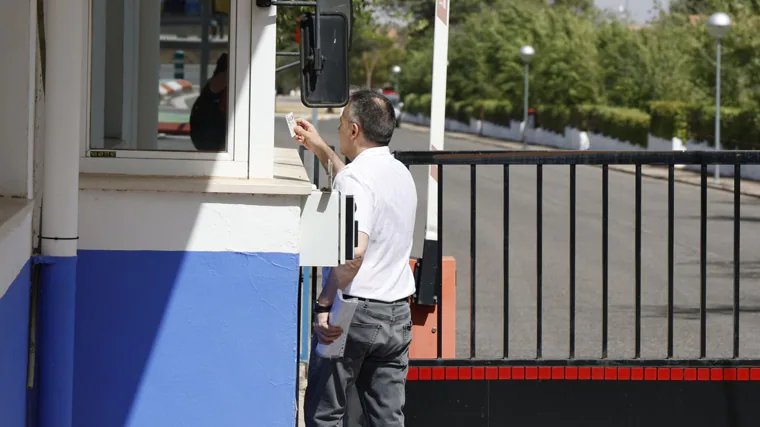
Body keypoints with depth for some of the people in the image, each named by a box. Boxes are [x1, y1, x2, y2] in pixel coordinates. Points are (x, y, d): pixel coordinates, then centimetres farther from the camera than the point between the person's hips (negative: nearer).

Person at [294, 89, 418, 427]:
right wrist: (320, 148, 38)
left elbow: (354, 250, -29)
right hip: (398, 313, 8)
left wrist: (325, 304, -22)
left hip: (354, 310, -8)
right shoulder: (401, 173, 11)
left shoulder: (354, 177, -15)